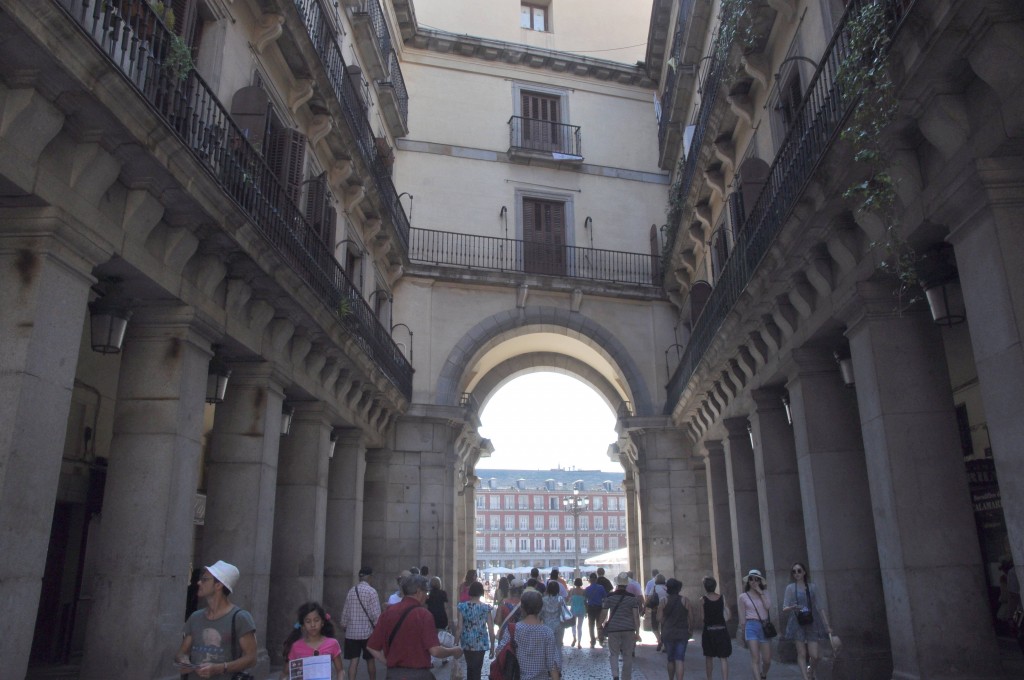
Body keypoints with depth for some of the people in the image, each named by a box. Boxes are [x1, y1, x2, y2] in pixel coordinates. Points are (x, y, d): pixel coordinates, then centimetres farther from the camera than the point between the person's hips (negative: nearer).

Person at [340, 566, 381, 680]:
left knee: (353, 660, 4)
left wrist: (344, 625, 20)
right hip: (367, 631, -3)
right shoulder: (371, 591, -11)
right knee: (370, 660, 13)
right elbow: (376, 614, -13)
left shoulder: (351, 591, 4)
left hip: (352, 632, 3)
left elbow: (345, 612, 8)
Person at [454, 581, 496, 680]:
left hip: (466, 643, 1)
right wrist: (492, 646, 3)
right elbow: (491, 629, -7)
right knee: (477, 669, 11)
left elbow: (459, 627, -8)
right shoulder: (486, 608, -8)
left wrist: (456, 644, 0)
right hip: (481, 643, -1)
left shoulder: (461, 606, -7)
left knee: (470, 667, 23)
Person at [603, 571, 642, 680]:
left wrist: (604, 622, 22)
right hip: (629, 630, 0)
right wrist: (637, 632, -2)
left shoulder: (609, 597, -1)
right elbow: (636, 616, -6)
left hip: (613, 629, 0)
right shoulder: (632, 598, -2)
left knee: (614, 654, 7)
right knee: (627, 656, 10)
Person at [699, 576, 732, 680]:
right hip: (722, 630, 0)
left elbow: (702, 617, -7)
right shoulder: (722, 598, -2)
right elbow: (727, 617, 0)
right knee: (724, 658, 3)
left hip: (708, 630, 0)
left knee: (709, 657, 16)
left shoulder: (703, 599, -8)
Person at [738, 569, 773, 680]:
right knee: (755, 658, -12)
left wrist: (760, 592, -11)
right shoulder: (743, 596, 4)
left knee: (767, 660, 8)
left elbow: (768, 607, -10)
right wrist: (743, 633, 11)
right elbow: (743, 616, 9)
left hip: (765, 627, 2)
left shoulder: (764, 594, 9)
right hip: (752, 626, -2)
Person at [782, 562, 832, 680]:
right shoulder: (790, 588, 3)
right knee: (802, 653, -4)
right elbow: (784, 609, 1)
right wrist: (792, 607, -21)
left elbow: (819, 608, 11)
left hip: (812, 624, 1)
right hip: (798, 624, -1)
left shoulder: (813, 587, 9)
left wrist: (827, 625, 5)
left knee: (815, 655, -2)